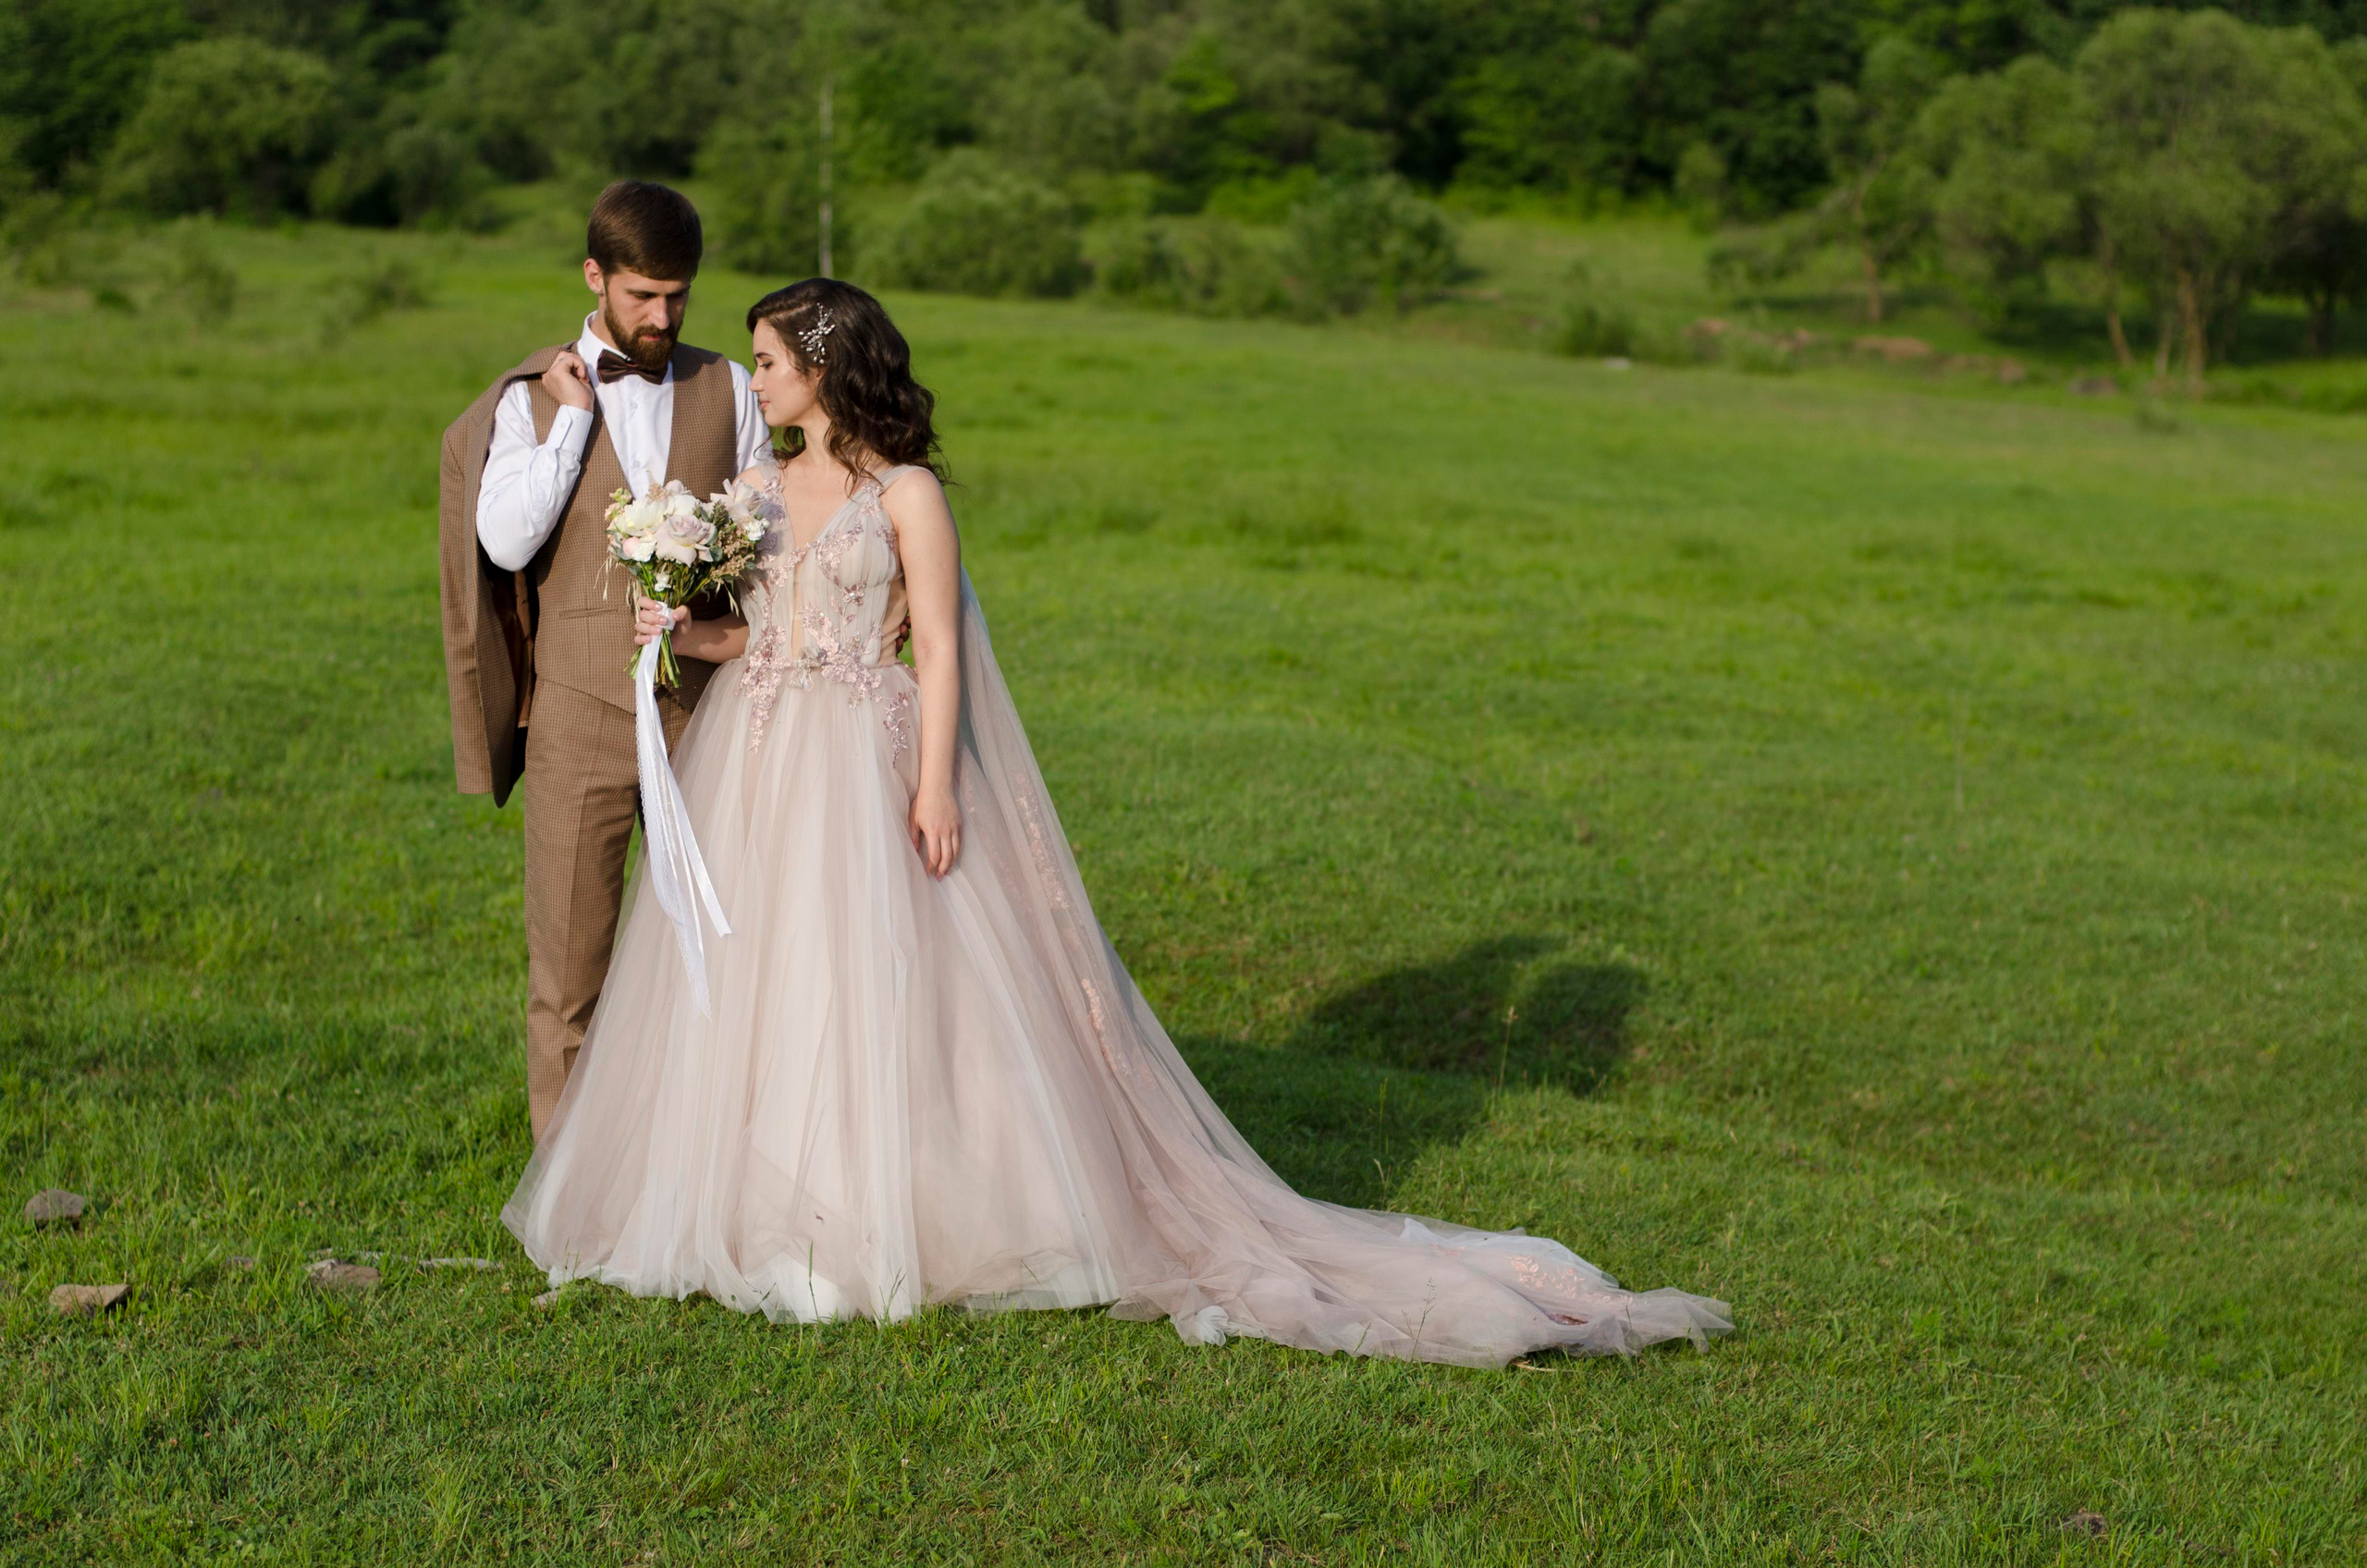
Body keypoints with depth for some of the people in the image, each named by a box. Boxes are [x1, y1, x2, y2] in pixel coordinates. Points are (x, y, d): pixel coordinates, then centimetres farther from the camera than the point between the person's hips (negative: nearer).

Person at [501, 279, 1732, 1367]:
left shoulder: (905, 491, -5)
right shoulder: (759, 486, 13)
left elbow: (939, 646, -9)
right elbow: (756, 629, 15)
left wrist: (936, 783, -16)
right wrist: (686, 634, -5)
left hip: (869, 770, -6)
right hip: (755, 769, 7)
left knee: (876, 984, -4)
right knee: (751, 985, 8)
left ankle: (889, 1219, 5)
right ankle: (769, 1210, 18)